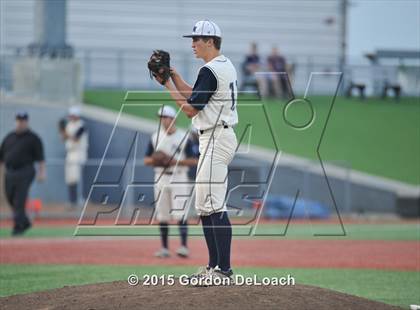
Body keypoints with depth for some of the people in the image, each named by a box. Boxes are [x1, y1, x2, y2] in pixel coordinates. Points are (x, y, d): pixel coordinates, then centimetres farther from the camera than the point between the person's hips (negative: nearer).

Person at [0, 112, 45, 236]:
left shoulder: (33, 138, 0)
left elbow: (40, 157, -5)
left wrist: (41, 172, -14)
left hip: (24, 173, -6)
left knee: (19, 200, -11)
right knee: (10, 199, 10)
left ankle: (18, 226, -8)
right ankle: (25, 222, 25)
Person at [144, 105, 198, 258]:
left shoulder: (183, 137, -2)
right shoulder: (155, 137, 9)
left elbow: (193, 161, -5)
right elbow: (146, 160, 10)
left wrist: (175, 161, -18)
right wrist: (156, 160, -12)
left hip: (178, 178, -4)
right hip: (160, 178, 4)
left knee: (180, 213, -13)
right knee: (162, 215, 4)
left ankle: (184, 247, -16)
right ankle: (164, 248, 10)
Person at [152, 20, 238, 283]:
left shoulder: (211, 71, -16)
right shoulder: (226, 66, 16)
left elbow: (190, 109, -16)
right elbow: (193, 96, 22)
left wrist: (167, 84, -8)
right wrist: (173, 75, 13)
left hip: (216, 140, -11)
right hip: (220, 139, 11)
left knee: (214, 206, -13)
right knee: (205, 206, 14)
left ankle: (224, 269, -16)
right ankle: (215, 266, 16)